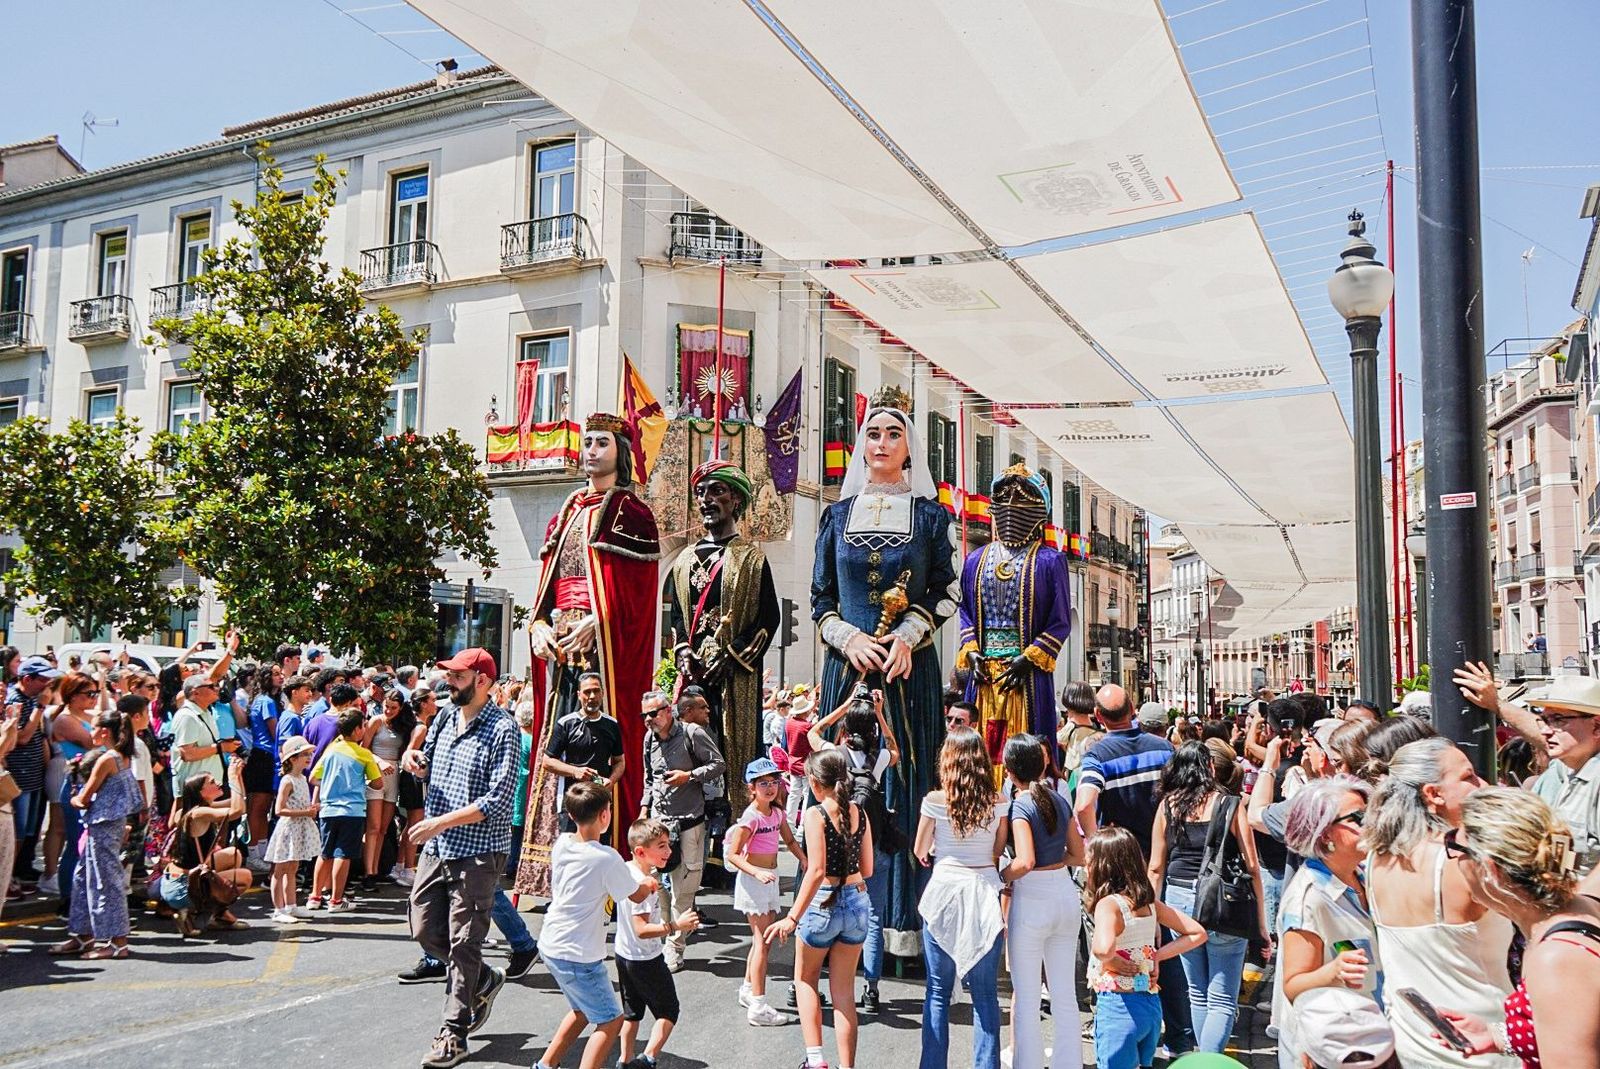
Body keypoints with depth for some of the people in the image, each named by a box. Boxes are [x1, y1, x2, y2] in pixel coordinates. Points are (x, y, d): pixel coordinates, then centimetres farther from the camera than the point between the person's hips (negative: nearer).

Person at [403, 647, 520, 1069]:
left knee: (463, 944, 0)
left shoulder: (502, 730, -15)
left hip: (478, 851, -7)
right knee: (425, 931, 12)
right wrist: (417, 761, -2)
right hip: (436, 847, 7)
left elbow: (498, 801, -20)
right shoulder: (444, 717, 8)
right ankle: (483, 980, 35)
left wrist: (441, 822, -22)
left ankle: (453, 1035, 12)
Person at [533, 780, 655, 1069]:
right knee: (610, 1021, 3)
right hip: (580, 956, -8)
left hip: (552, 947, 8)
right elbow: (637, 896, -8)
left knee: (582, 1011, 26)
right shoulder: (606, 858, -21)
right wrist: (649, 883, 17)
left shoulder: (561, 844, -1)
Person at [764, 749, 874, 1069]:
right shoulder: (859, 813, 2)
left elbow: (816, 871, -21)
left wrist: (793, 917, -19)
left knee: (805, 979, 18)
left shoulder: (816, 814, -14)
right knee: (844, 992, 13)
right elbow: (867, 869, 7)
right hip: (857, 902, 5)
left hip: (824, 904, -5)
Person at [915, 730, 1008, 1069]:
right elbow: (999, 852, 8)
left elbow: (920, 851, 5)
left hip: (944, 891, -1)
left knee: (938, 990, 9)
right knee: (985, 993, 8)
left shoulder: (935, 801, -6)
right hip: (985, 892, 1)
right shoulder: (998, 802, -2)